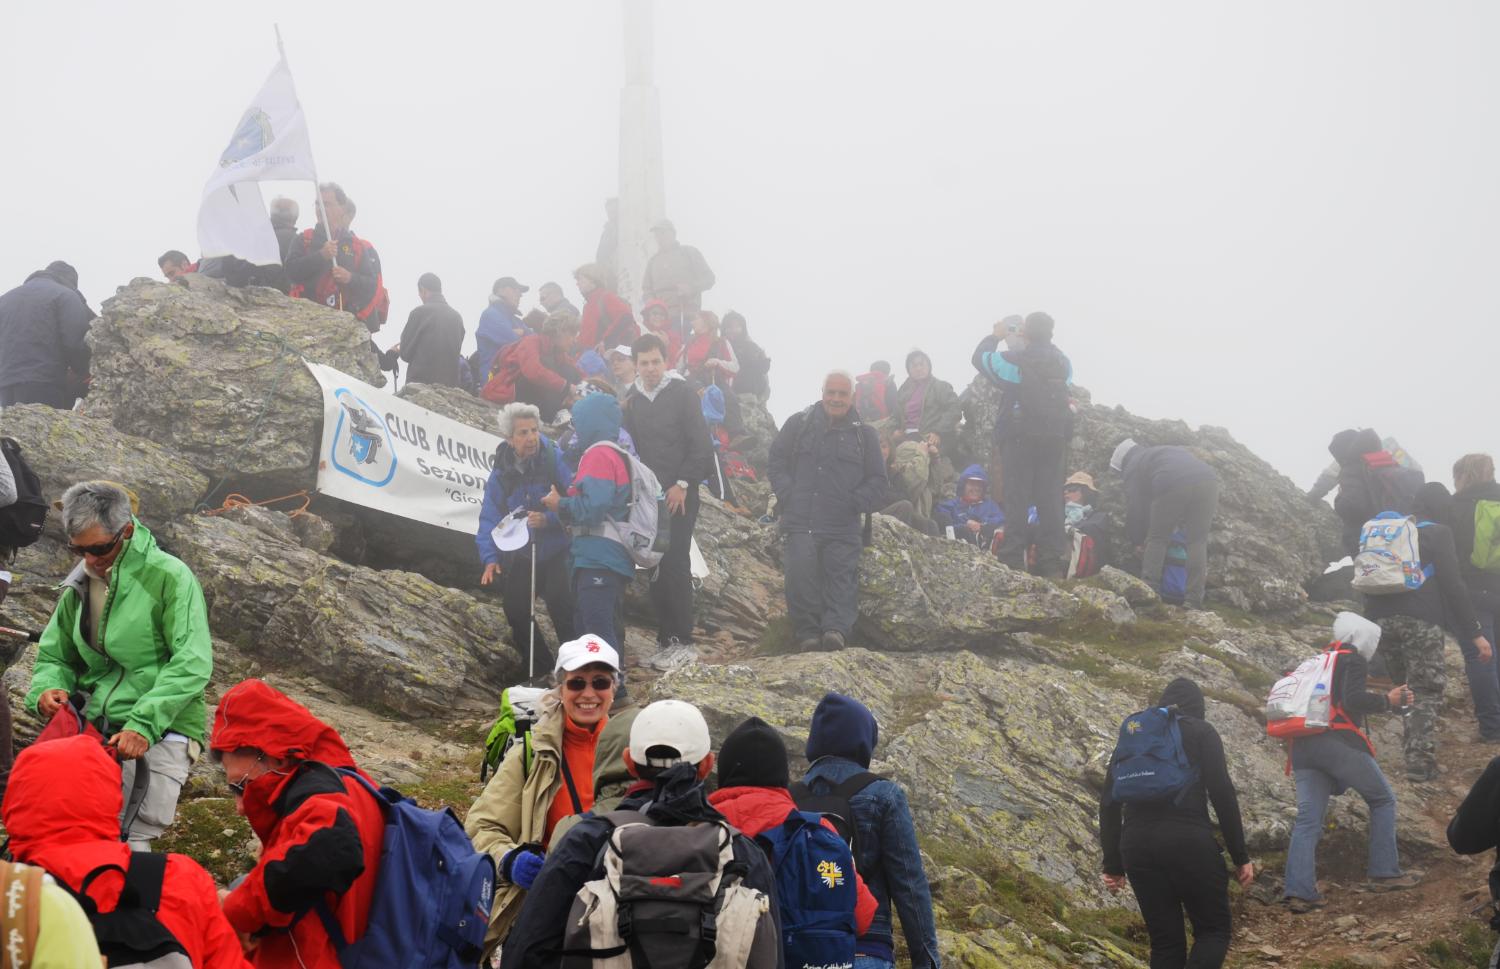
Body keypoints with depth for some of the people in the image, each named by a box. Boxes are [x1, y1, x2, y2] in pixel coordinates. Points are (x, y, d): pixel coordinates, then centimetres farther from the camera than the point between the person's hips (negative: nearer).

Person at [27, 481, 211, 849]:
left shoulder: (168, 577, -7)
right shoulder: (78, 587, 12)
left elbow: (192, 663, -15)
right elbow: (54, 657, 23)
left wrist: (144, 723, -24)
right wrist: (48, 689, -2)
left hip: (162, 731, -5)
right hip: (96, 728, 6)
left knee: (130, 846, -18)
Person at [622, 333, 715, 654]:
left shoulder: (683, 394, -2)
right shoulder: (633, 400, 13)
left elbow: (701, 446, -6)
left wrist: (683, 484, -11)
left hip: (679, 495, -5)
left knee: (676, 564, -10)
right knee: (655, 565, 3)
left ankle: (682, 636, -8)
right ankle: (665, 634, 8)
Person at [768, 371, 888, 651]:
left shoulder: (864, 433, 12)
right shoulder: (798, 424, 12)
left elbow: (878, 481, 13)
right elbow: (777, 462, 15)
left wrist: (853, 503, -2)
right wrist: (788, 495, 0)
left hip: (842, 527, 0)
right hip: (800, 522, 0)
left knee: (842, 575, -12)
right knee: (800, 576, -13)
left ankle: (836, 629, -19)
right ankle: (808, 632, -10)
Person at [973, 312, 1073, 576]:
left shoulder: (1014, 361, -9)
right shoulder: (1063, 362, 5)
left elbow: (980, 358, 5)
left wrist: (994, 337, 21)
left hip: (1020, 439, -4)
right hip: (1055, 439, 4)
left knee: (1016, 498, -2)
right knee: (1049, 499, 7)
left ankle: (1013, 561, -7)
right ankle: (1053, 562, 7)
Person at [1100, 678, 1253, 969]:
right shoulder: (1201, 731, 8)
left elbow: (1109, 803, 14)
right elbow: (1222, 793, -3)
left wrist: (1113, 865, 17)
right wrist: (1240, 855, 1)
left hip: (1137, 847, 4)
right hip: (1189, 842, -4)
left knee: (1165, 942, 11)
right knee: (1213, 931, 7)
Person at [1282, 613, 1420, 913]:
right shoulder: (1353, 660, 2)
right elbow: (1353, 700, -13)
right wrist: (1387, 701, 0)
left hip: (1303, 747, 7)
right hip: (1339, 743, -7)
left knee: (1308, 820, 2)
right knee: (1383, 800, 12)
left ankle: (1299, 892, -9)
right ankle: (1384, 873, 10)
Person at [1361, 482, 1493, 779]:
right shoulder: (1438, 533, 2)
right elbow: (1453, 586, -5)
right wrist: (1475, 633, -4)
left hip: (1381, 618, 6)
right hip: (1420, 620, -6)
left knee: (1405, 689, 15)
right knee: (1429, 691, -2)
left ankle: (1413, 754, 11)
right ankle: (1420, 761, -13)